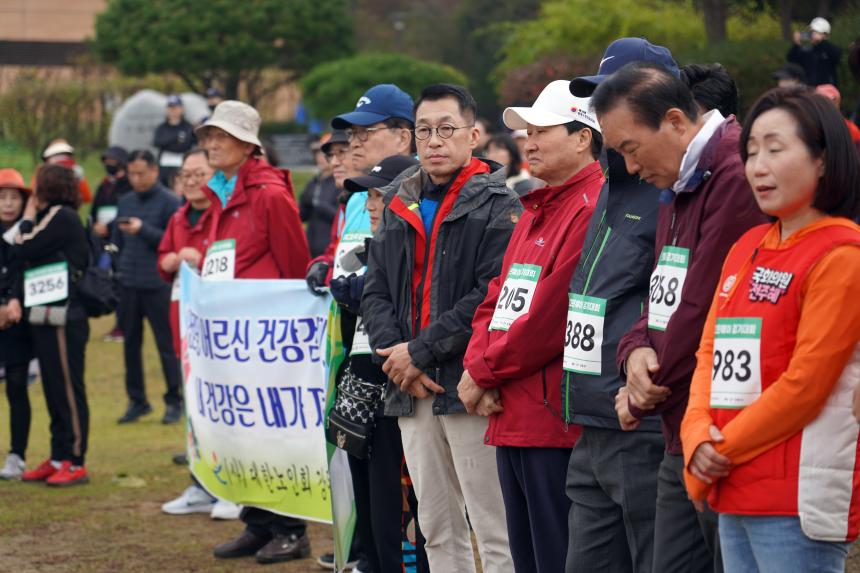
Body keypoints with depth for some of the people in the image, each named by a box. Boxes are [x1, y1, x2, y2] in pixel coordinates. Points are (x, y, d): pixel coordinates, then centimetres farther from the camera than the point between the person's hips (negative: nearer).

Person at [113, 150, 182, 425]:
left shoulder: (169, 202, -4)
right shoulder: (125, 202, 12)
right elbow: (118, 240, 18)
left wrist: (143, 230, -19)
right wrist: (115, 269, 8)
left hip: (158, 285, -5)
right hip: (128, 284, 5)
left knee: (167, 343, 0)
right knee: (130, 343, 8)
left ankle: (174, 401, 8)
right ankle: (136, 400, 18)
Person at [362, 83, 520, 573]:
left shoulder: (497, 206, -4)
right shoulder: (399, 205, 17)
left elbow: (492, 297, -15)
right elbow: (375, 291, 14)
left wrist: (421, 352, -14)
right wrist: (395, 354, -3)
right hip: (412, 390, 7)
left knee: (495, 533, -8)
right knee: (438, 530, 12)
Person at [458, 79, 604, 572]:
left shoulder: (592, 210, -13)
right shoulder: (535, 212, 20)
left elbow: (551, 314, -18)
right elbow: (497, 299, 19)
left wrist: (483, 373, -9)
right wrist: (478, 365, 1)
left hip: (556, 421, -10)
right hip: (511, 416, 10)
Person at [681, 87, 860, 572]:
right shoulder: (747, 249, 15)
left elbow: (805, 382, -14)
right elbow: (710, 353, 13)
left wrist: (723, 449, -9)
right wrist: (699, 438, -4)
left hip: (797, 498, -8)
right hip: (736, 495, 8)